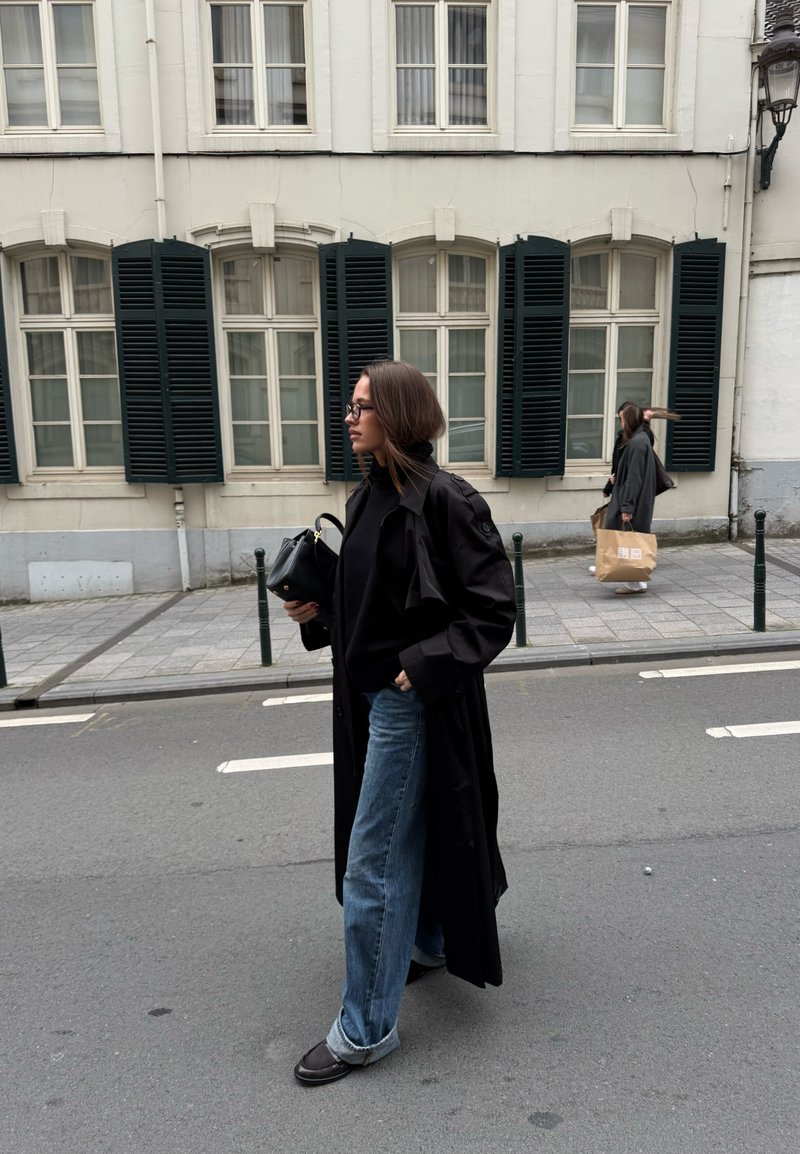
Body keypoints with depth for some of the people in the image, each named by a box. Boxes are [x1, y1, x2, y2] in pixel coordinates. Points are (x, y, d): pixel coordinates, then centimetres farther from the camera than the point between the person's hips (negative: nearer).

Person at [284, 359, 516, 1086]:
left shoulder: (445, 499, -18)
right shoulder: (370, 496, 7)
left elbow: (494, 609, -16)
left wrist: (425, 666, -21)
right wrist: (317, 612, 2)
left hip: (414, 699, -8)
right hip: (371, 692, 8)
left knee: (372, 862, 0)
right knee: (408, 832, 24)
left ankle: (367, 1028, 17)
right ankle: (433, 941, 47)